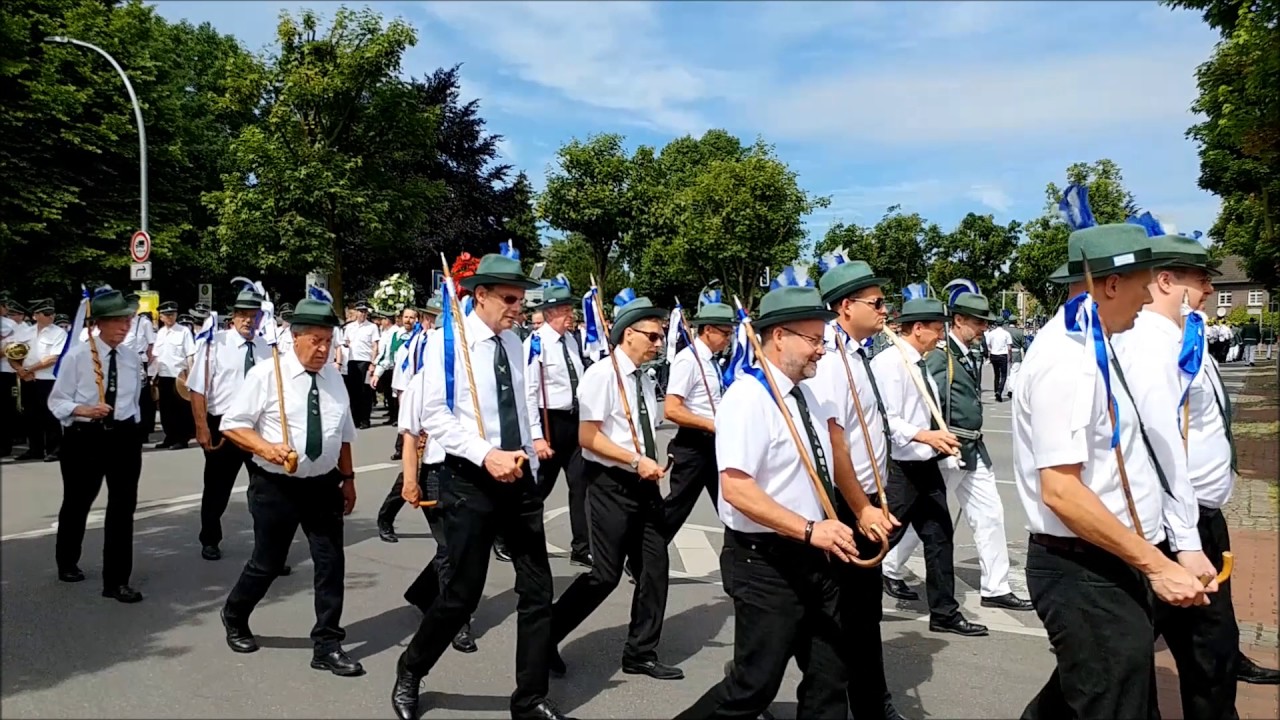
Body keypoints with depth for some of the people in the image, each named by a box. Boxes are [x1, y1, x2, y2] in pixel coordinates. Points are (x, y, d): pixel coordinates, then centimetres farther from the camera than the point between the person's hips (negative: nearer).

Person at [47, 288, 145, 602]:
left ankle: (116, 580, 9)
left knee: (123, 507, 0)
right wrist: (86, 410, -25)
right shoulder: (77, 356, -10)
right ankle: (67, 564, 42)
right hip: (84, 438, -3)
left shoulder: (131, 356, 4)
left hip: (124, 436, 3)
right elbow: (56, 401, -8)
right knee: (77, 503, 16)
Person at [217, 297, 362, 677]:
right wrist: (266, 448, -25)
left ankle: (327, 645, 12)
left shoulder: (334, 378, 5)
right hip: (276, 486, -4)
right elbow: (232, 424, -9)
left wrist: (348, 478, 11)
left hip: (323, 485, 4)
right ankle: (234, 618, 39)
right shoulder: (266, 374, -11)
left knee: (331, 562, 2)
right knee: (267, 563, 9)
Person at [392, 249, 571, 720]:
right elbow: (434, 416, -15)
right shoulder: (448, 341, -9)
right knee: (463, 591, 2)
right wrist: (486, 455, -24)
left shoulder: (514, 344, 10)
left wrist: (528, 462, 13)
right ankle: (409, 673, 29)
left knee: (537, 589, 6)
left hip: (519, 478, 6)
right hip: (470, 480, -6)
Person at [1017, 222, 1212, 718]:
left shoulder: (1087, 346, 11)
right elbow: (1060, 491, -27)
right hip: (1085, 573, -10)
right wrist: (1156, 565, -22)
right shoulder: (1067, 359, -21)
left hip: (1105, 566, 10)